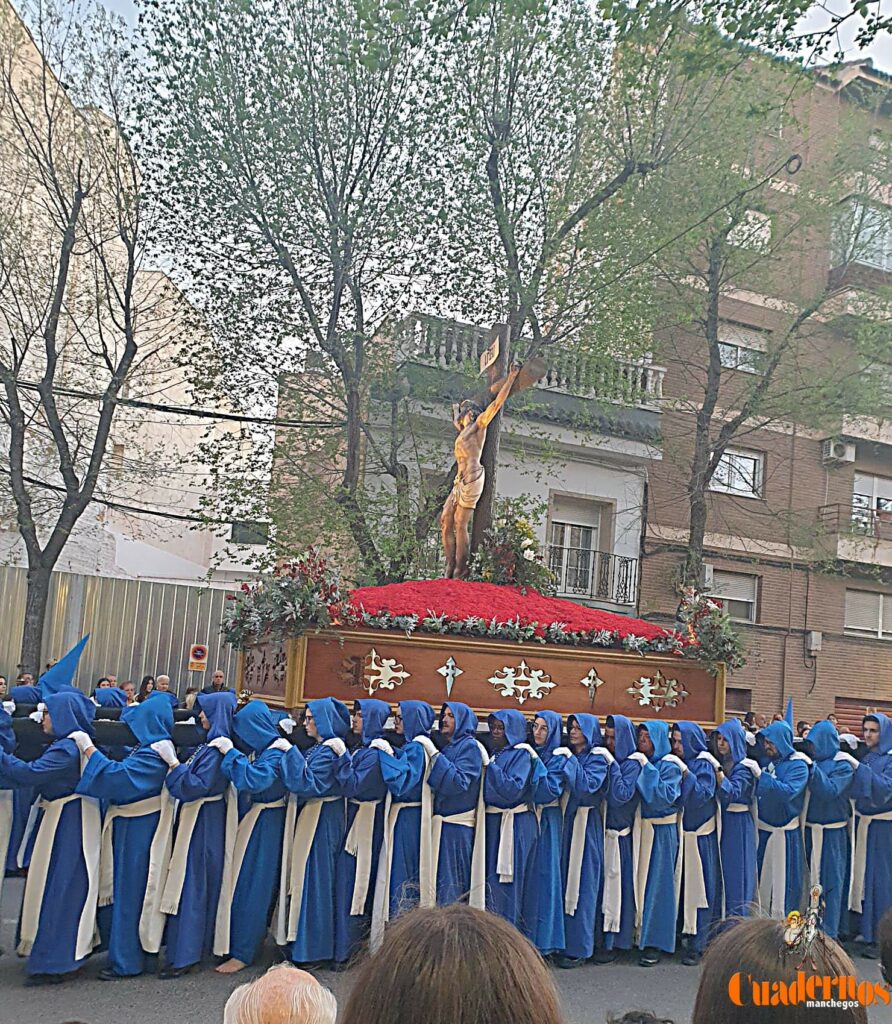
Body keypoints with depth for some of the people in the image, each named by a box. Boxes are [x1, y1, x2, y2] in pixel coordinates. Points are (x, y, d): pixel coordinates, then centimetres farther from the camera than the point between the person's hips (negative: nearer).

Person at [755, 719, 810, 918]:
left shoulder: (798, 765, -10)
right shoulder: (767, 761, 8)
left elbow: (789, 791, -26)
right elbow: (755, 791, 9)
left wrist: (761, 776, -28)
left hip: (784, 833, -6)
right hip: (762, 830, 6)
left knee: (782, 882, 0)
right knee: (762, 880, 14)